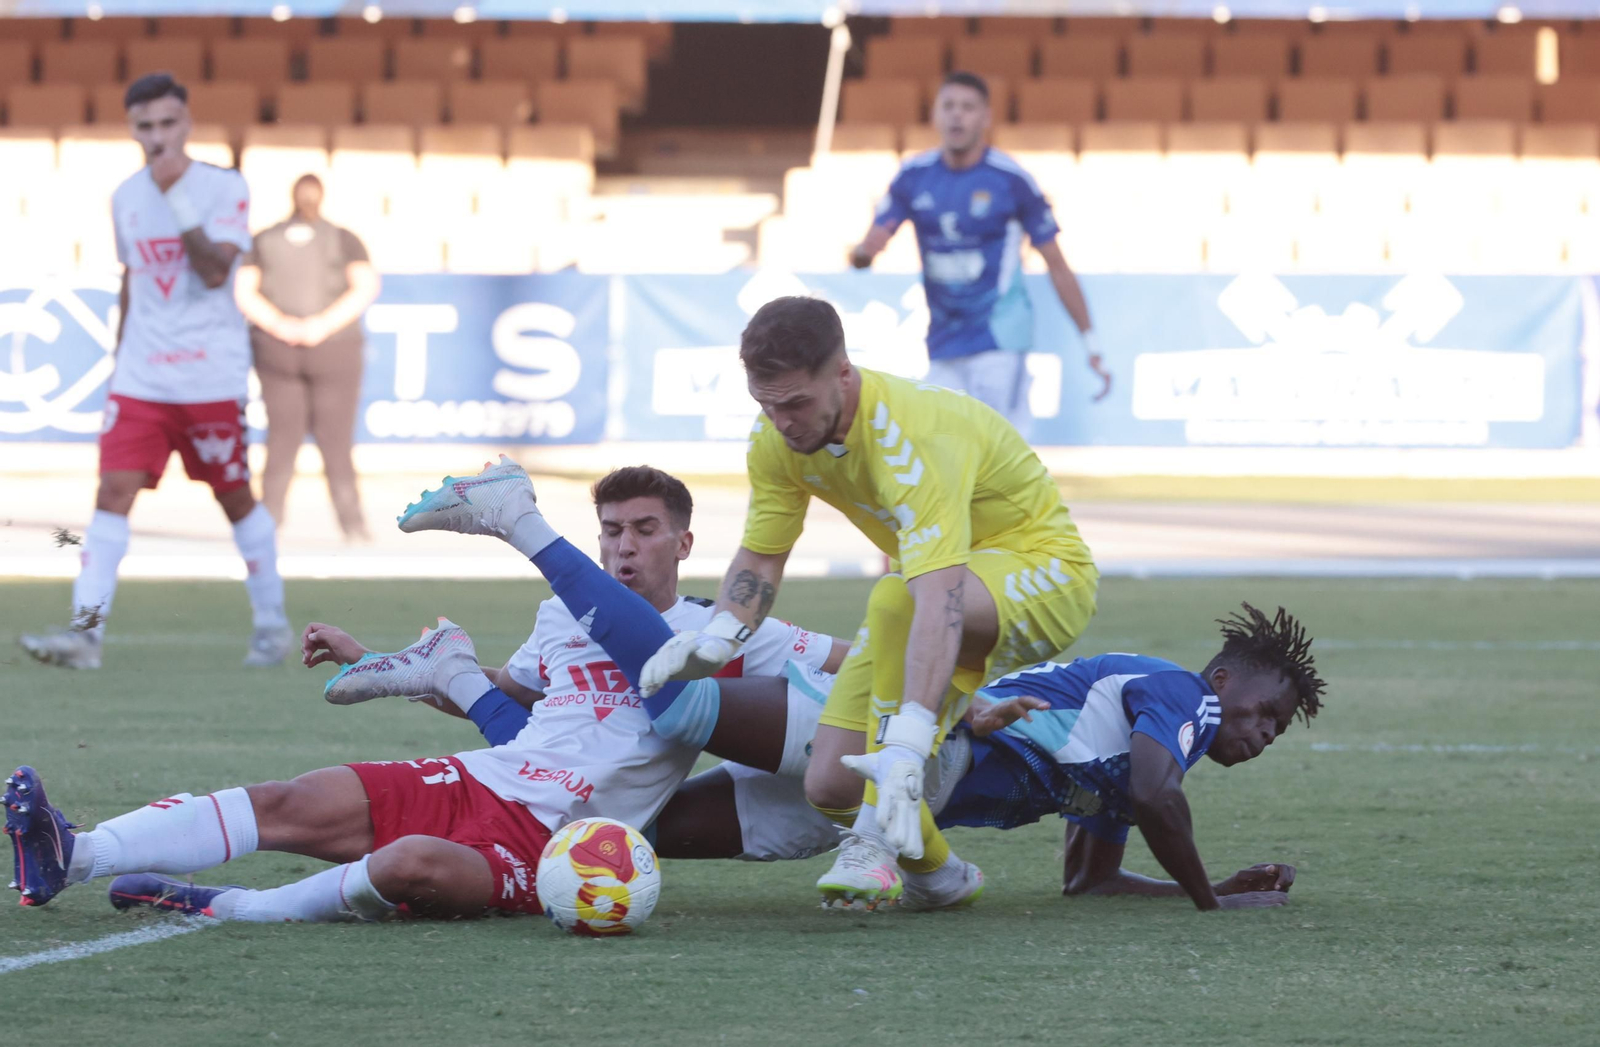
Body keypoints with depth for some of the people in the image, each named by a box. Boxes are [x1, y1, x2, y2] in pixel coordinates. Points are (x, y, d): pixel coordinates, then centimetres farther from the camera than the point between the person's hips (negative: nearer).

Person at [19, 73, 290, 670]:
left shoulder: (224, 189, -7)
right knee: (113, 491, -10)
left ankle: (271, 622, 23)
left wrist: (177, 197, -25)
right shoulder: (126, 197, 9)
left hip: (212, 378, -4)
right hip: (141, 378, 4)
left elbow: (214, 271, -21)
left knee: (235, 497, 6)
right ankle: (86, 632, -17)